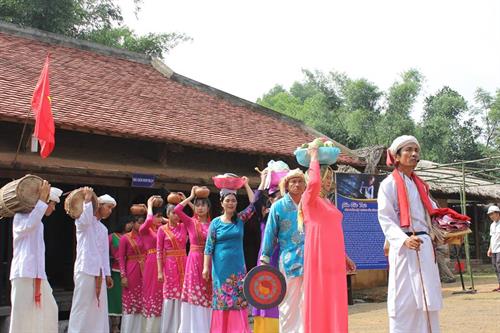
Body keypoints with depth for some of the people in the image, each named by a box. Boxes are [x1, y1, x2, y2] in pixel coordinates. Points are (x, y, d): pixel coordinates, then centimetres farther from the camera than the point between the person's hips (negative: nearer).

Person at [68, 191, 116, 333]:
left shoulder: (103, 229, 20)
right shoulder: (83, 221, -1)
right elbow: (85, 220, -28)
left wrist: (107, 274, 13)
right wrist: (87, 200, -23)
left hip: (99, 272, 7)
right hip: (85, 270, -7)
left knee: (98, 307, 7)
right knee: (82, 306, -7)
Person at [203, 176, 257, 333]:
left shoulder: (240, 219, 5)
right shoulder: (216, 222, 0)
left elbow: (253, 204, -2)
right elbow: (209, 246, 0)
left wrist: (246, 185, 2)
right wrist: (206, 267, -6)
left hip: (238, 266, 2)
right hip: (221, 267, -1)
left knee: (239, 300, -2)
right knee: (221, 300, 3)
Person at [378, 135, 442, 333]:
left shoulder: (420, 184, 18)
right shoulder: (389, 184, -4)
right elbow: (385, 219, -11)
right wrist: (404, 240, -26)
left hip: (424, 246, 7)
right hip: (403, 247, -7)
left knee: (427, 299, 8)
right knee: (404, 299, -5)